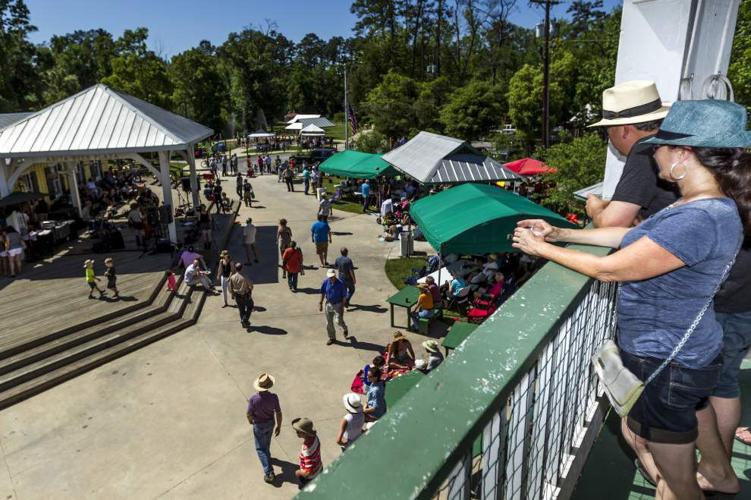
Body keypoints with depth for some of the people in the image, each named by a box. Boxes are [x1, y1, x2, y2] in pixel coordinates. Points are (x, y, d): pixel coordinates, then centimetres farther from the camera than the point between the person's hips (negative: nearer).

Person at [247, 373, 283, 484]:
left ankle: (269, 472, 8)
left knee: (260, 448, 13)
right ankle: (266, 456, 57)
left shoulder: (253, 399, -32)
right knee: (266, 442, 32)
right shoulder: (274, 397, -25)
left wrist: (250, 420, 8)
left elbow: (249, 414, -16)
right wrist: (278, 426, 0)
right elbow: (278, 413, -16)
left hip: (259, 425, -3)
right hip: (270, 423, 3)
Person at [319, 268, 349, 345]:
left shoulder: (340, 284, -19)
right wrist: (320, 304, 3)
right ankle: (332, 338, 28)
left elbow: (344, 297, -12)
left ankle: (345, 329, 27)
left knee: (339, 321, -8)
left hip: (338, 305, -4)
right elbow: (322, 293, 3)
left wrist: (342, 307, -13)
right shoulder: (326, 282, -10)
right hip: (329, 304, 4)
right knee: (329, 323, 9)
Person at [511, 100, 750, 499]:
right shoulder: (712, 205, 2)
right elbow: (633, 236, 8)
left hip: (665, 361, -10)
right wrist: (560, 233, 3)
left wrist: (542, 249, -14)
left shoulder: (699, 220, -31)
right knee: (692, 412, 36)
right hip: (686, 348, 10)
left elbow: (609, 269, -27)